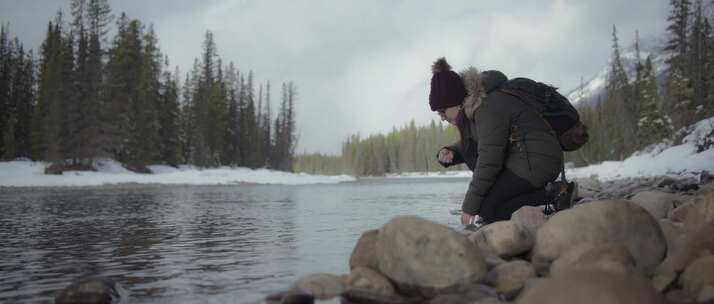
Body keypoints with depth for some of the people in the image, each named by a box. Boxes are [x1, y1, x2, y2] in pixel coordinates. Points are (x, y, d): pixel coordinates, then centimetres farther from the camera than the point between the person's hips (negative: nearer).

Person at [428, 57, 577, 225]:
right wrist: (449, 153, -3)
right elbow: (467, 147, 21)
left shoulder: (489, 108, -21)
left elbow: (489, 162, -23)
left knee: (487, 210, -14)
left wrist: (470, 206, -16)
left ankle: (553, 193, -10)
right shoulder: (470, 109, 10)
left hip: (538, 162, -10)